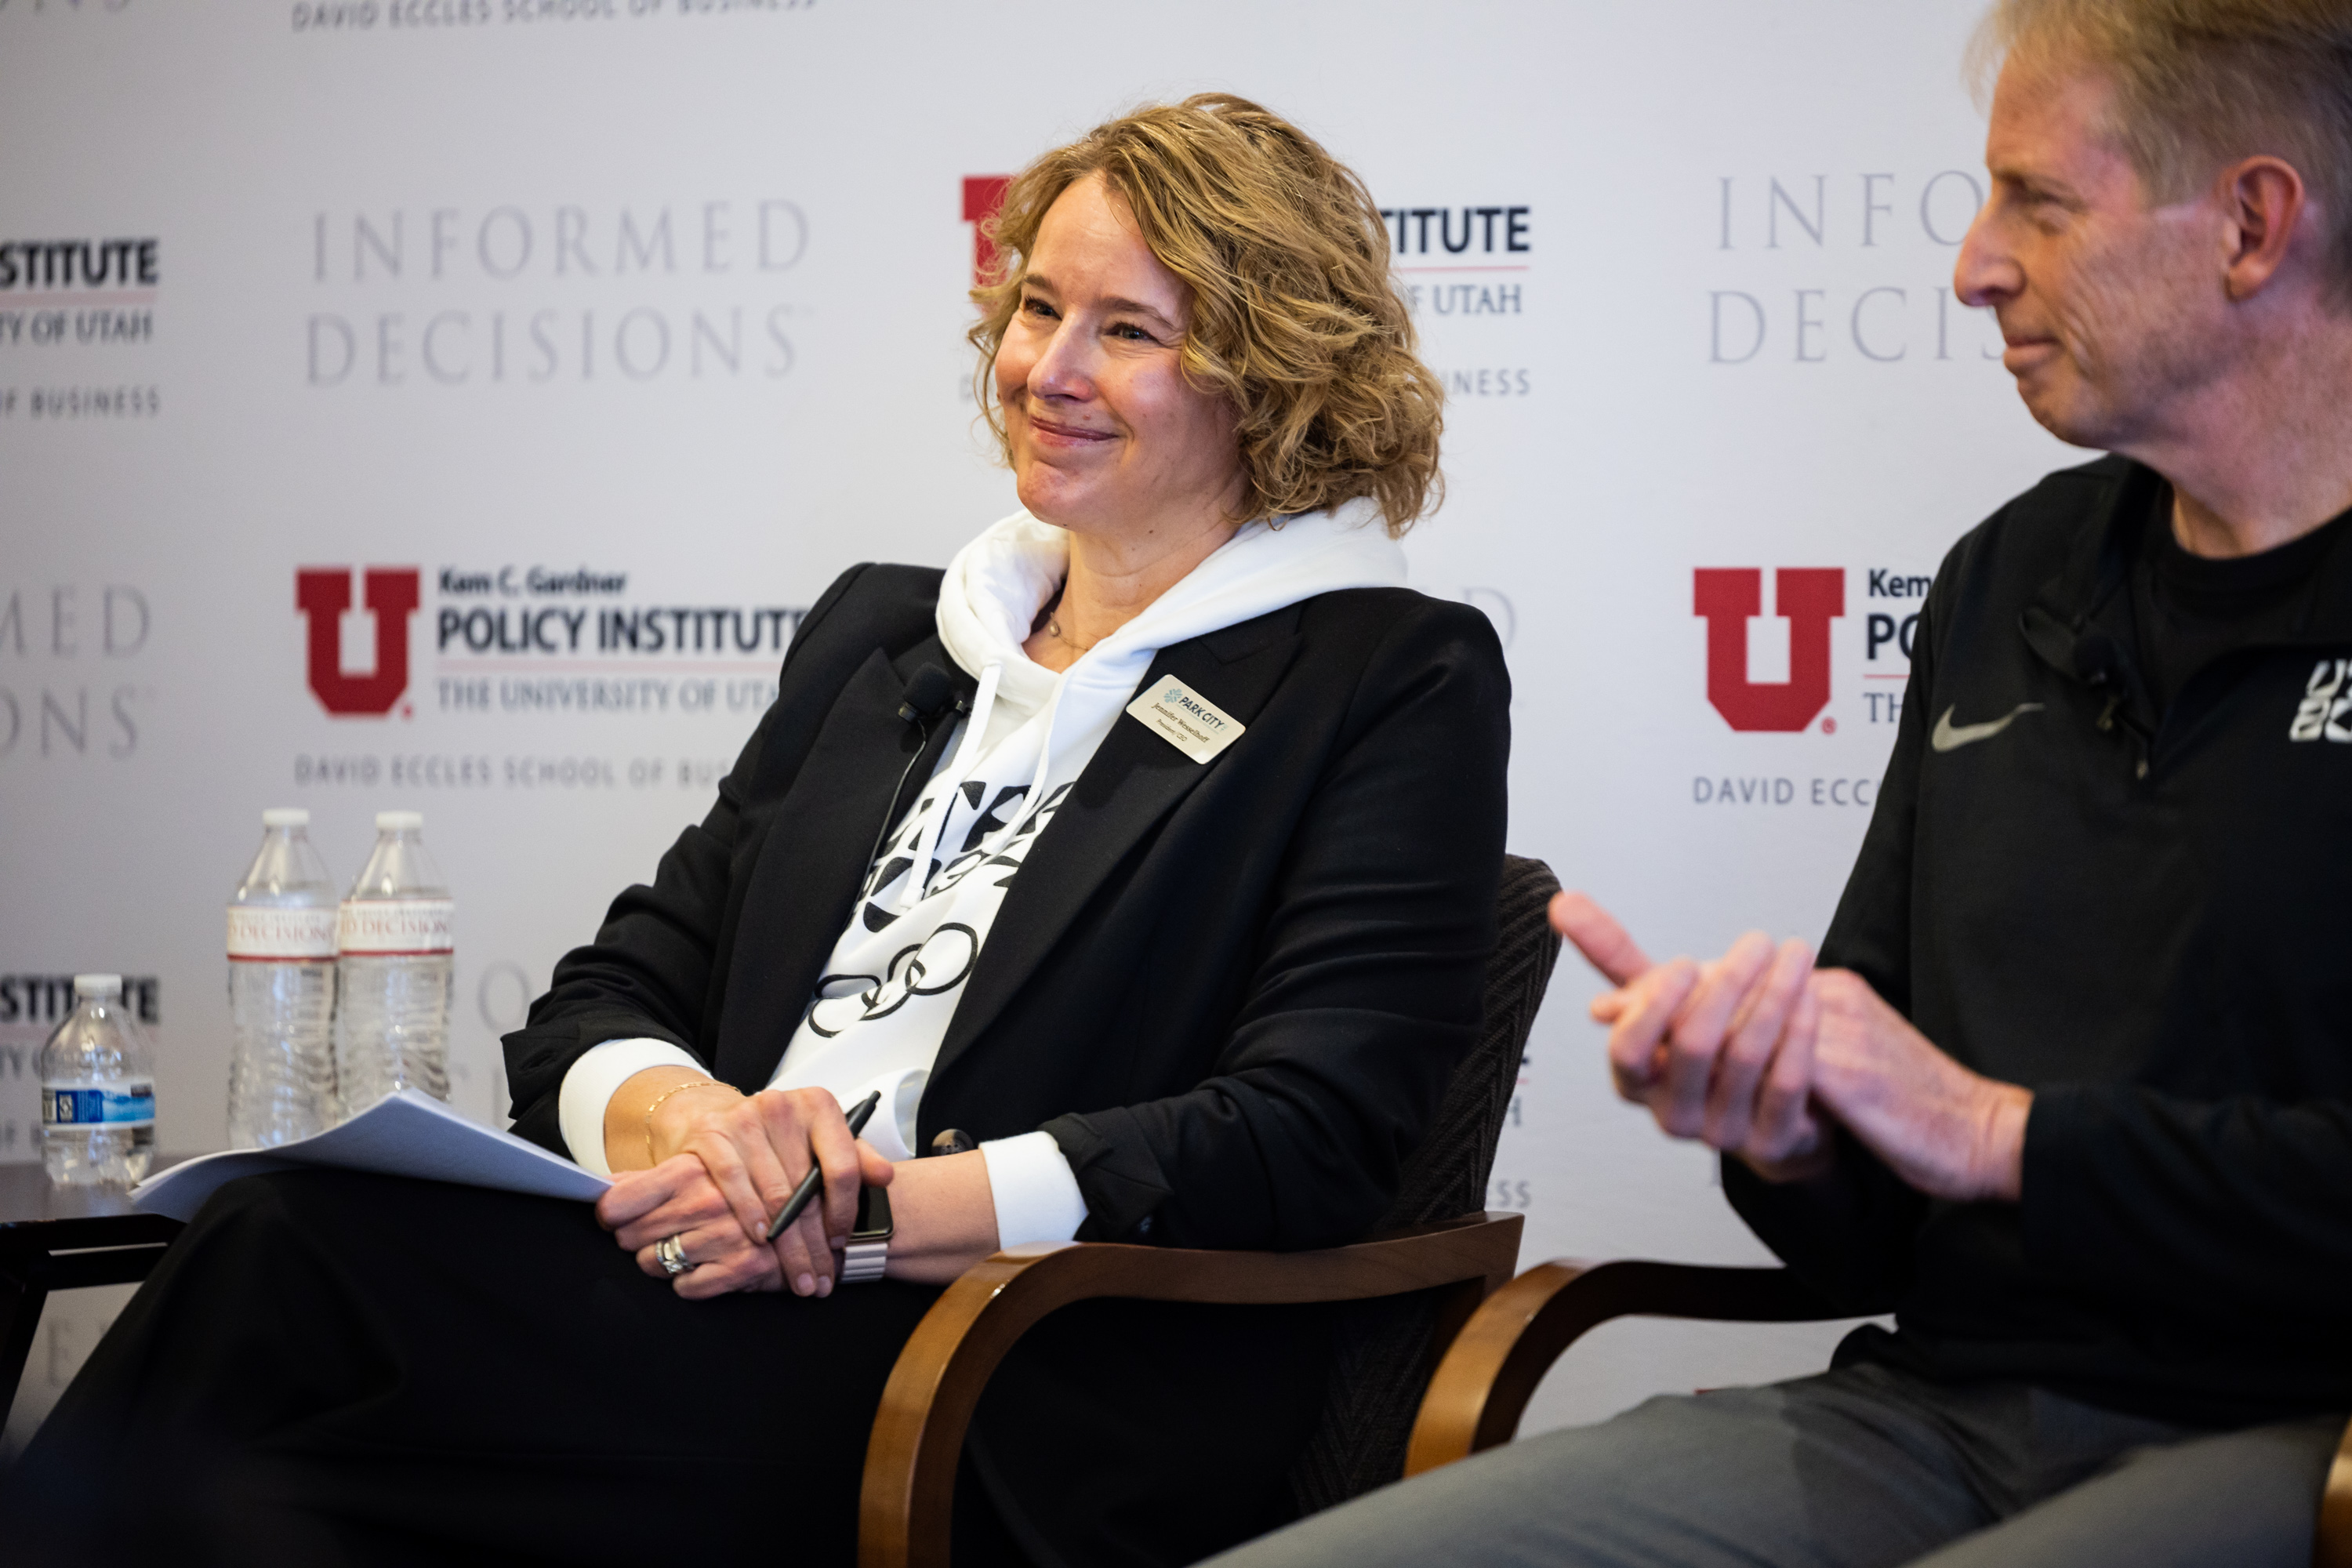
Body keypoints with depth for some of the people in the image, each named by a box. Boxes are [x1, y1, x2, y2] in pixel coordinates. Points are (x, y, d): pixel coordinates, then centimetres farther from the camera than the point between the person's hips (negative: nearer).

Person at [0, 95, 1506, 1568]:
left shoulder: (1398, 683, 5)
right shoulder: (878, 633, 24)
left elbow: (1309, 1141, -9)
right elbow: (614, 994, 18)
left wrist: (863, 1207, -16)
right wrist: (669, 1112, -8)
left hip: (1027, 1431, -5)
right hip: (712, 1302, 6)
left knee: (301, 1255, -27)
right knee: (289, 1235, -27)